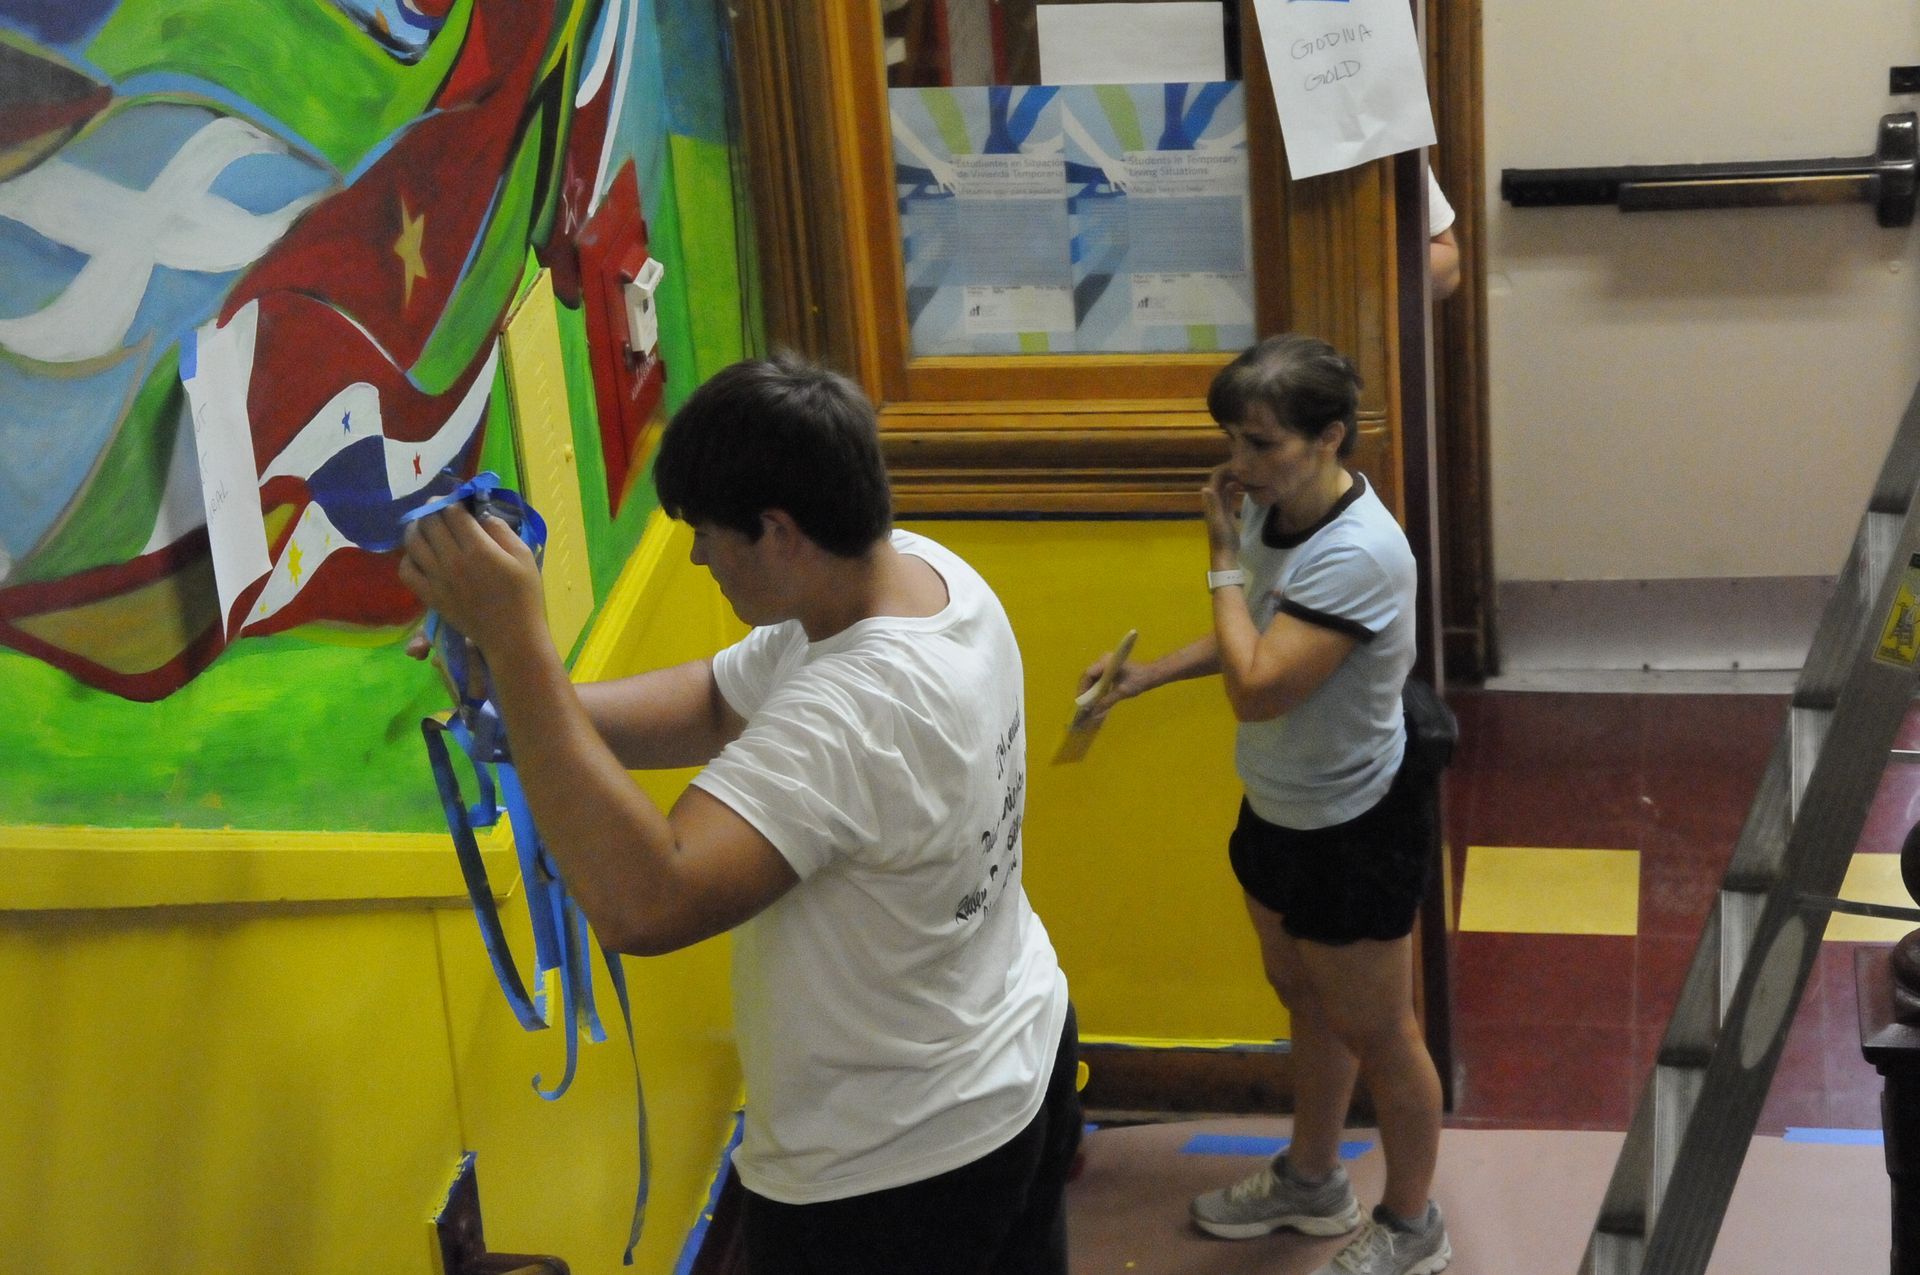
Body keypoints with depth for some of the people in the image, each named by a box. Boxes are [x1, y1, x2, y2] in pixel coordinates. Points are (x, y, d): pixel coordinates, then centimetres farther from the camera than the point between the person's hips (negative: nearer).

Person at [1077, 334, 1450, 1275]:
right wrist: (1148, 675, 2)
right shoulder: (1269, 506, -7)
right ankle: (1311, 1181, 47)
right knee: (1306, 1001, 26)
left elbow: (1256, 689, -34)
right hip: (1279, 809, 8)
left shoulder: (1358, 555, -32)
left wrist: (1224, 559, -25)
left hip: (1350, 833, -8)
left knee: (1376, 1033, 11)